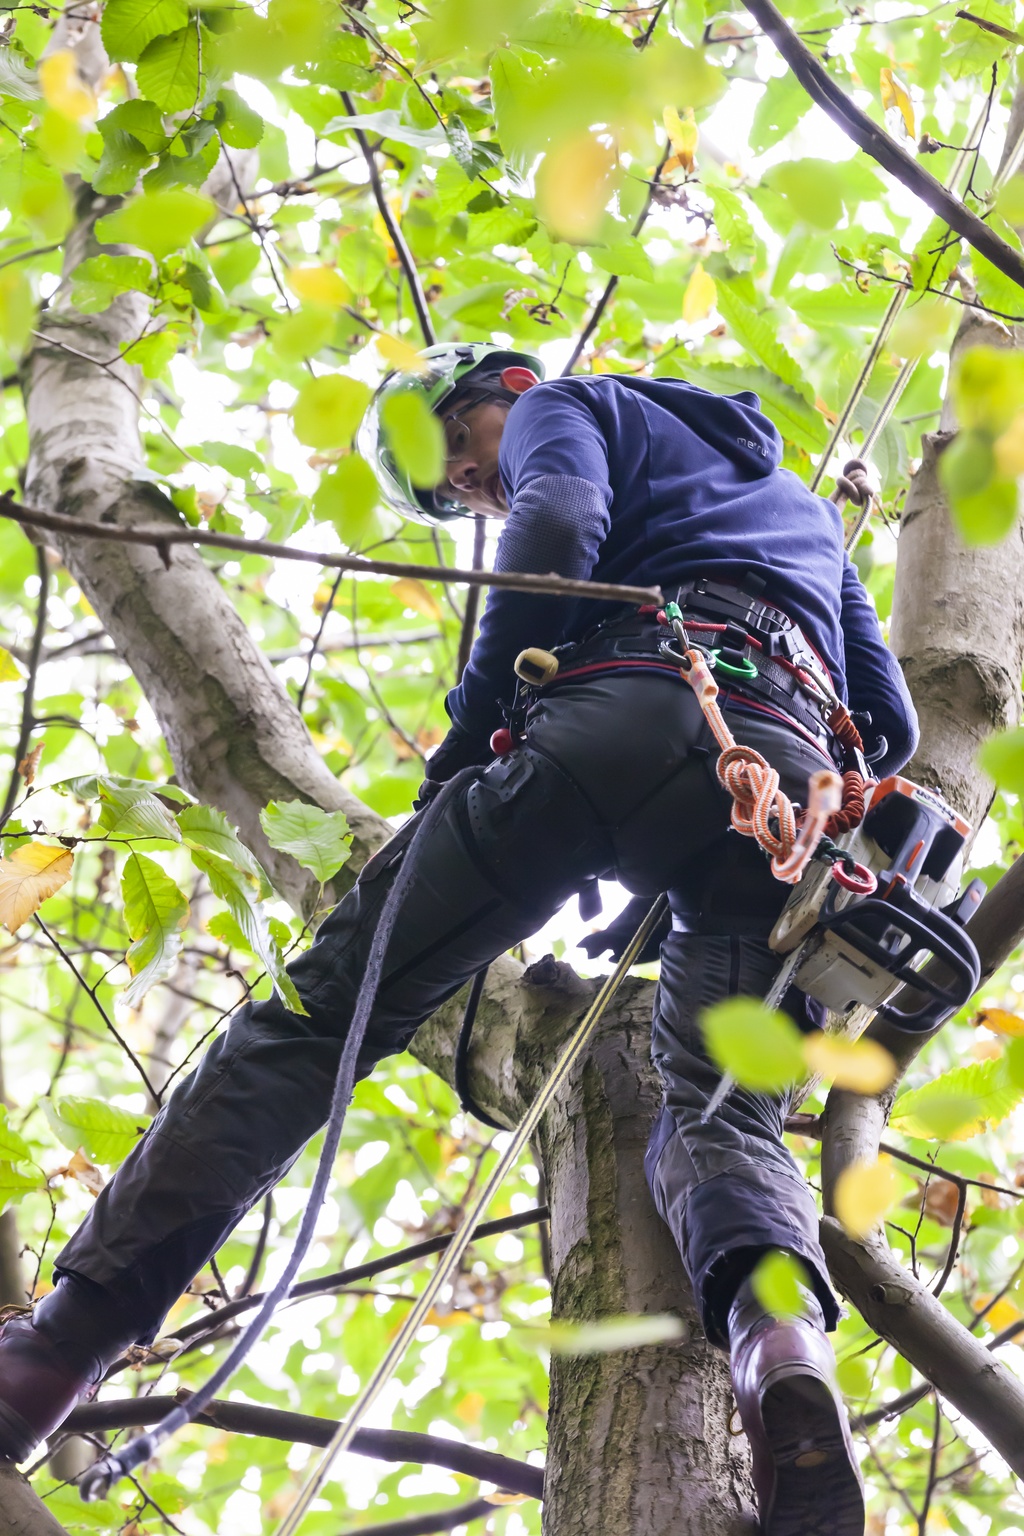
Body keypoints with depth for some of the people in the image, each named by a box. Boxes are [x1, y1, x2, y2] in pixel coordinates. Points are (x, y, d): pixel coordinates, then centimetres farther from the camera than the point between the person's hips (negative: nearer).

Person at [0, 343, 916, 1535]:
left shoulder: (565, 407, 25)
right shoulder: (800, 500, 44)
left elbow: (558, 528, 0)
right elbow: (889, 720, 36)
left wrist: (461, 753, 1)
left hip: (630, 712, -5)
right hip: (795, 780, 5)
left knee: (326, 1004, -3)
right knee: (718, 1121, 3)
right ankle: (783, 1341, -33)